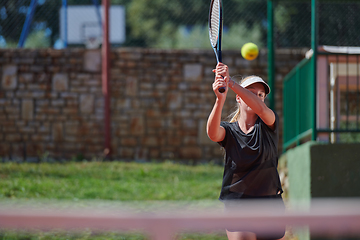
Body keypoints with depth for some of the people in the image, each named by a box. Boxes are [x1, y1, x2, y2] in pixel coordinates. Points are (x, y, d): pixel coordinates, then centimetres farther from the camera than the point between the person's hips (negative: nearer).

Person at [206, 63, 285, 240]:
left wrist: (231, 83, -37)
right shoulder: (228, 130, 1)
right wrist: (220, 99, -42)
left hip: (269, 203, 1)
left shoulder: (268, 125, 1)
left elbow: (261, 108, -23)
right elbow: (212, 133, -24)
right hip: (237, 204, -1)